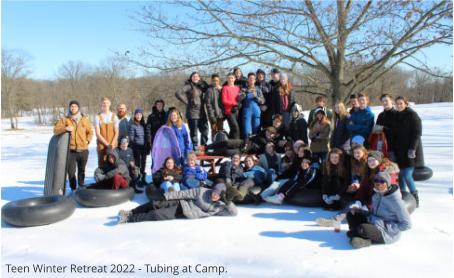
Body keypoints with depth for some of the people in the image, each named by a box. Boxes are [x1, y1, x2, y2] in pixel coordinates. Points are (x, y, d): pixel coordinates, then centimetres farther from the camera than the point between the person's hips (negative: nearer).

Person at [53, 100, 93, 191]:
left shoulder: (85, 120, 9)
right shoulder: (65, 119, 3)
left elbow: (90, 132, 21)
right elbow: (55, 130, -2)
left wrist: (88, 140, 5)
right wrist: (65, 128, -19)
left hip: (83, 150, 2)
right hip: (71, 150, -2)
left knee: (82, 170, 12)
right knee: (71, 171, -3)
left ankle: (81, 187, 27)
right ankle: (73, 188, 11)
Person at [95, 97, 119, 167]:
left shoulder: (114, 117, 7)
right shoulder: (98, 117, 2)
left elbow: (116, 133, 3)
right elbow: (98, 134, -4)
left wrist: (112, 144, -12)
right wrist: (107, 144, -11)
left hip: (113, 146, 1)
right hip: (102, 145, -1)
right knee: (102, 164, -2)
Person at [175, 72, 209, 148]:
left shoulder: (201, 86, 11)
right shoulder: (188, 86, -6)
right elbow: (178, 93, -14)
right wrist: (186, 102, -12)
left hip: (202, 113, 6)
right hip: (192, 114, -6)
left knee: (205, 130, 9)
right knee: (194, 132, -1)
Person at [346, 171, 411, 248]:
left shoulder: (395, 200, -19)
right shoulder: (377, 195, 4)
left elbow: (407, 225, -14)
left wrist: (386, 225, -19)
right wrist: (360, 212, -2)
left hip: (387, 234, -8)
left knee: (362, 229, -36)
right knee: (351, 215, -5)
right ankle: (364, 238, -17)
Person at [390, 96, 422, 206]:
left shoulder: (412, 115, -4)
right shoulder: (397, 117, 15)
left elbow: (417, 133, -9)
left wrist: (412, 149, -16)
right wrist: (392, 150, 11)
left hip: (409, 151, -6)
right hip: (398, 150, 6)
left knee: (407, 175, -10)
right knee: (400, 174, 6)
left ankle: (415, 198, 7)